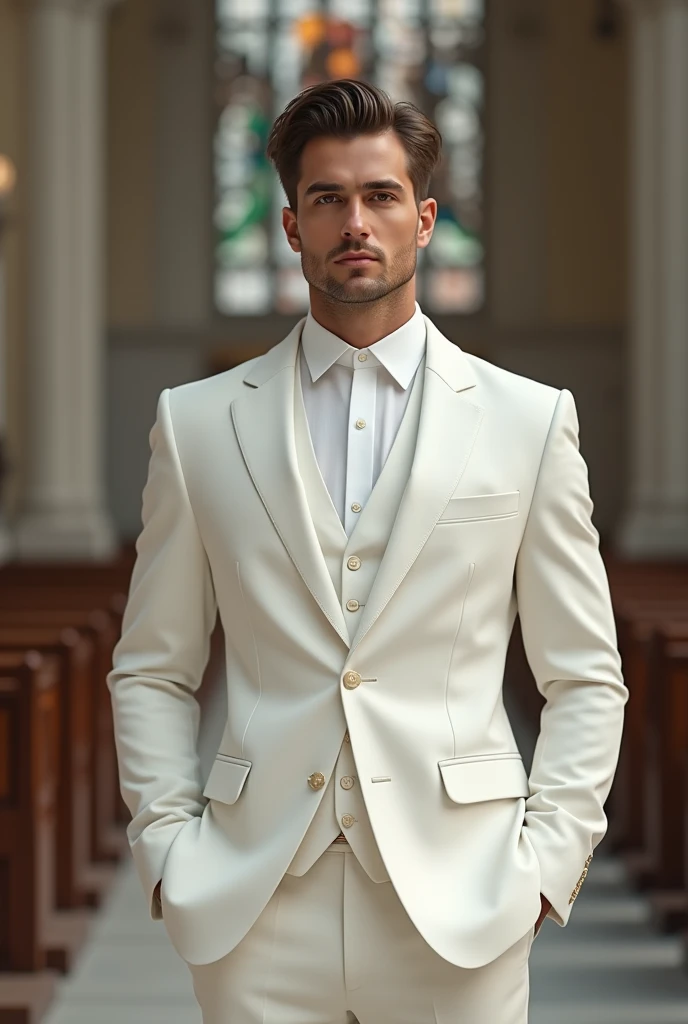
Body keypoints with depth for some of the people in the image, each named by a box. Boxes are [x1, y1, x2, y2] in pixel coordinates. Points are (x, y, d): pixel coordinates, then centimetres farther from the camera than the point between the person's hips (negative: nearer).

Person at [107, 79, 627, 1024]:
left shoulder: (530, 421, 5)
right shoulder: (198, 423, 7)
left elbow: (585, 679, 7)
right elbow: (151, 673, 11)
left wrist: (548, 861, -3)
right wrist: (167, 847, 0)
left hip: (460, 907, 0)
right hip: (256, 912, 1)